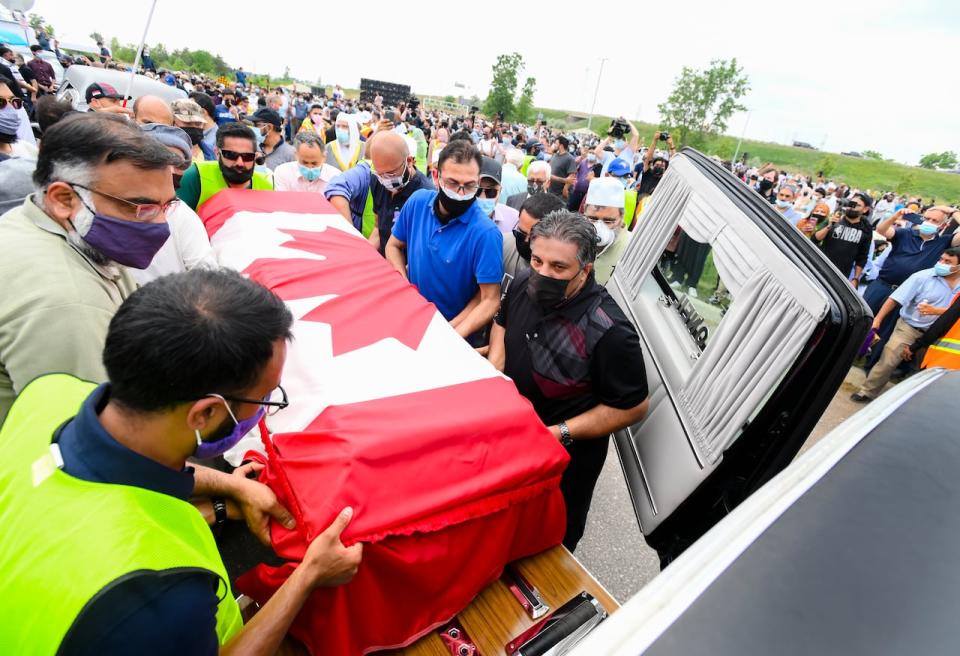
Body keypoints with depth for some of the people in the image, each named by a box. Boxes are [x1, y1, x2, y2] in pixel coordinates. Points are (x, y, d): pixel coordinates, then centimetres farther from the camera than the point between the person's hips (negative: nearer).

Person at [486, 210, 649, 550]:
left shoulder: (609, 333, -34)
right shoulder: (524, 285, -12)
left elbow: (633, 408, -23)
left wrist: (559, 434, -25)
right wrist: (494, 364, -6)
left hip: (565, 458, -7)